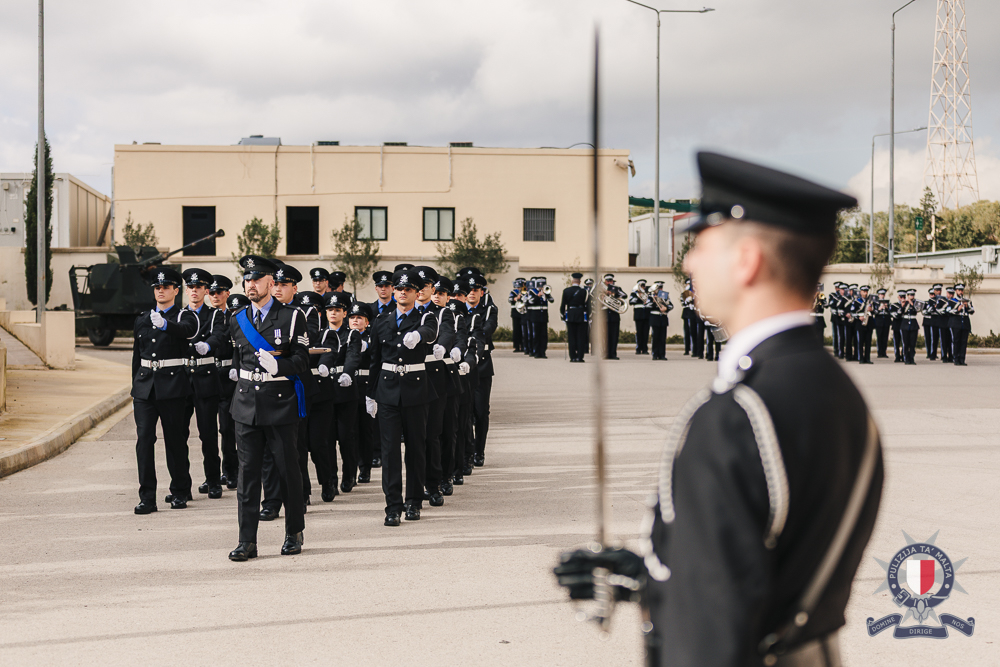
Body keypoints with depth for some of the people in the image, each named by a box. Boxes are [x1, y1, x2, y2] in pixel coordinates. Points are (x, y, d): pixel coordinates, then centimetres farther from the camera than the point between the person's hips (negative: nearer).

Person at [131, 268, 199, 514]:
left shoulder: (184, 316, 1)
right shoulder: (142, 320, 16)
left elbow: (186, 330, -25)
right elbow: (137, 356, 20)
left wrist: (165, 325, -45)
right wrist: (135, 390, 17)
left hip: (172, 385, -4)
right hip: (145, 385, 4)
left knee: (175, 438, 3)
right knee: (144, 438, -5)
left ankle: (180, 491, 17)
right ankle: (147, 497, -5)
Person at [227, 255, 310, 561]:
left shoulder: (292, 317, -3)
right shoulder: (238, 321, 11)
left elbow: (301, 363, -7)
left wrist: (277, 367, -22)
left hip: (281, 404, -3)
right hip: (246, 406, 4)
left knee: (288, 470, 5)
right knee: (247, 472, 1)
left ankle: (294, 533, 20)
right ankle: (247, 541, 4)